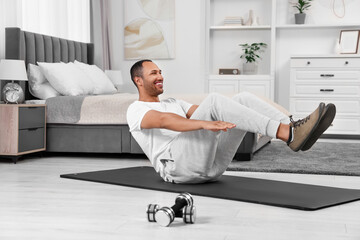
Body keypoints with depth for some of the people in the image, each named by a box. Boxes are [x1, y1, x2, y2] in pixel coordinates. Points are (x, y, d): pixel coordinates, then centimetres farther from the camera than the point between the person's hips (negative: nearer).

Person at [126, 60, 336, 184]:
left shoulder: (172, 104, 35)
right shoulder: (136, 111, 7)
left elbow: (201, 113, 22)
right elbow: (164, 121, -16)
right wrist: (206, 123, -34)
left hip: (210, 164, 7)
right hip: (180, 166, -7)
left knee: (243, 99, -6)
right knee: (214, 100, -26)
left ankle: (293, 129, -27)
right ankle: (288, 134, -38)